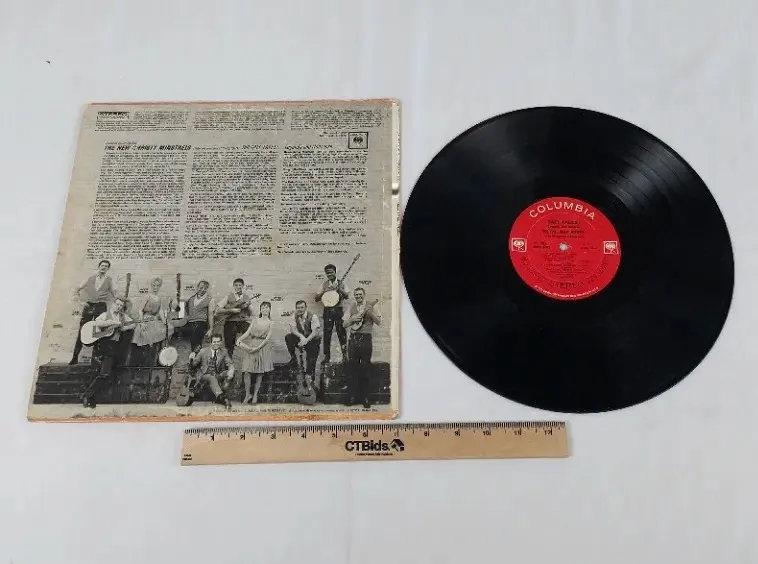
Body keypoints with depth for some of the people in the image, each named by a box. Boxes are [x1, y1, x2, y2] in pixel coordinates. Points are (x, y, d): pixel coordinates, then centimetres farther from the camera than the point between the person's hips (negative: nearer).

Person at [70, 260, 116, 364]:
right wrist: (80, 300, 0)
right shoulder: (90, 278, 13)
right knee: (81, 331, 0)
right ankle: (75, 357, 4)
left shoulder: (109, 281, 10)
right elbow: (77, 290, 15)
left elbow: (115, 295, 6)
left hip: (101, 307, -1)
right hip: (88, 306, 1)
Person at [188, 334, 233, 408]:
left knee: (230, 374, -25)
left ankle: (223, 392, -34)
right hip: (204, 376, -3)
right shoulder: (203, 351, 4)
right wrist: (192, 358, -17)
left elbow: (230, 364, -1)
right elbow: (194, 364, 7)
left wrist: (231, 370, -25)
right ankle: (221, 396, -55)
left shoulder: (224, 353, 9)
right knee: (212, 378, -36)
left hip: (218, 375, 3)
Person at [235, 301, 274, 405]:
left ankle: (255, 394, 11)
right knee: (247, 371, -8)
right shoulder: (255, 321, 13)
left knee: (260, 372, 0)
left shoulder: (270, 324, 6)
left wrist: (257, 348, -15)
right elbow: (247, 332, 4)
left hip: (263, 346, -1)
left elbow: (268, 338, -4)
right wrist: (239, 340, -16)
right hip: (251, 346, 1)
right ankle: (247, 395, 0)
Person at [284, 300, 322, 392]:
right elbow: (292, 329, -15)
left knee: (311, 361, -10)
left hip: (313, 341, -4)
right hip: (301, 339, 4)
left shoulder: (313, 317, -17)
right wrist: (301, 336, -34)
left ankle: (311, 380, 4)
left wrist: (306, 340, -41)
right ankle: (293, 358, -10)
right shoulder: (295, 317, -3)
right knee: (288, 337, -21)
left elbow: (315, 332, -25)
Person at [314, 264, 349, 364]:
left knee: (341, 332, -3)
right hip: (328, 310, 1)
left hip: (339, 310, -1)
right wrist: (324, 291, -10)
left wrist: (338, 289, -14)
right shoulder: (324, 284, 9)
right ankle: (327, 356, 7)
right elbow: (316, 298, 4)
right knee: (327, 333, 1)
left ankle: (345, 355, 4)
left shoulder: (341, 283, 7)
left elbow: (347, 296, -2)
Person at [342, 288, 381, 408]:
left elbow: (379, 322, -4)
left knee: (365, 369, 2)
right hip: (354, 339, 2)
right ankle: (352, 396, 9)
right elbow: (344, 324, 8)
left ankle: (365, 397, 9)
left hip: (366, 339, -2)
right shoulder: (351, 308, 10)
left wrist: (371, 313, -19)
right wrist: (352, 319, -11)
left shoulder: (370, 307, 4)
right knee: (352, 368, 2)